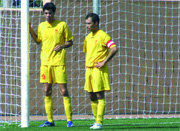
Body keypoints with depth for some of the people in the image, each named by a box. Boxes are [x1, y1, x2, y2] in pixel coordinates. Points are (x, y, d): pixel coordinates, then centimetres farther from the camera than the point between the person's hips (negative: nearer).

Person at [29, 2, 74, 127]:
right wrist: (30, 30, 10)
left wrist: (62, 46, -14)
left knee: (64, 91, -6)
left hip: (58, 62, -4)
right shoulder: (41, 26, 10)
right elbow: (38, 40, 24)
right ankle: (50, 120, 10)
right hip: (45, 62, 4)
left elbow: (70, 42, 5)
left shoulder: (62, 25, -1)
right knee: (47, 91, 4)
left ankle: (69, 120, -3)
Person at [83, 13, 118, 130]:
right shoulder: (88, 37, 16)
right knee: (92, 97, 8)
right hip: (89, 69, 8)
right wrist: (87, 65, 16)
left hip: (99, 70, -8)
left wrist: (104, 62, -17)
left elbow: (114, 49, -16)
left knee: (99, 96, -8)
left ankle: (99, 122, -9)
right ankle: (97, 121, 15)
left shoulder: (103, 35, -8)